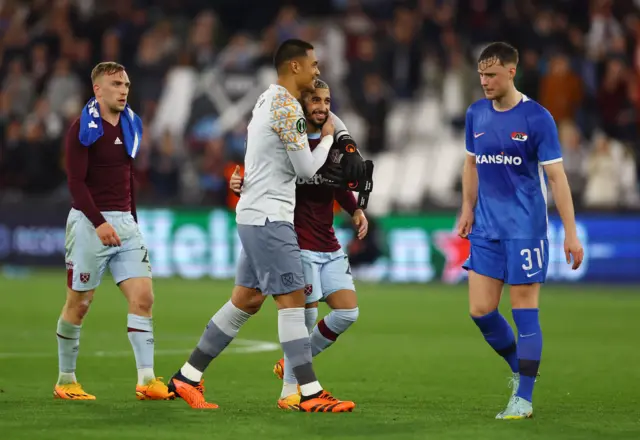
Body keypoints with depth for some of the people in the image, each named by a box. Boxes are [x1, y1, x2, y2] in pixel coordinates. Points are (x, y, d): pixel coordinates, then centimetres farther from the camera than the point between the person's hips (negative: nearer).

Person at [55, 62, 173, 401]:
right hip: (89, 223, -6)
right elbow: (76, 182, -16)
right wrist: (99, 222, -25)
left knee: (142, 296, -7)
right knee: (78, 303, 2)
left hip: (124, 222, 6)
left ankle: (146, 379, -9)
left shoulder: (129, 125, 12)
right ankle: (65, 380, 15)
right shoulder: (83, 128, -9)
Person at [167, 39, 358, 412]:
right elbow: (307, 168, -13)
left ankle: (188, 377, 16)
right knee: (293, 299, -9)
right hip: (269, 216, -10)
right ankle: (311, 394, -10)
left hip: (256, 214, 10)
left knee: (246, 301, 12)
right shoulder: (288, 107, -15)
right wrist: (327, 138, 2)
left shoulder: (268, 99, 15)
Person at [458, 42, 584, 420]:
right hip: (487, 228, 5)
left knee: (525, 311, -3)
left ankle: (524, 398, 4)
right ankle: (519, 368, 26)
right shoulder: (476, 114, 5)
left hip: (526, 228, -5)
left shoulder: (537, 118, -11)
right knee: (480, 310, 2)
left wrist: (571, 233, -14)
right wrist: (468, 210, 11)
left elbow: (556, 176, -11)